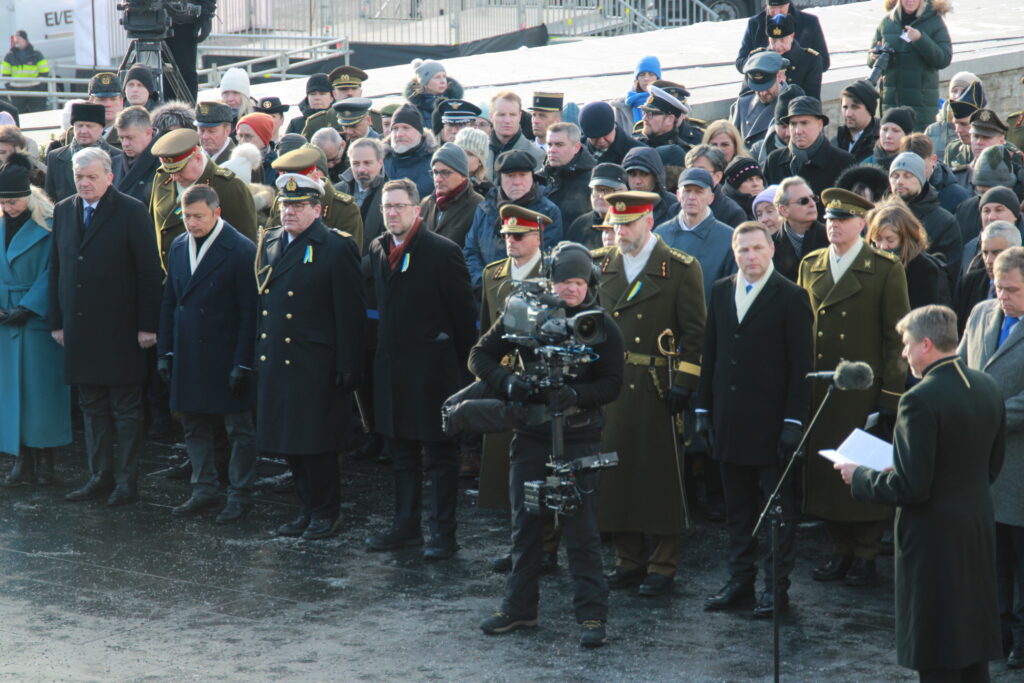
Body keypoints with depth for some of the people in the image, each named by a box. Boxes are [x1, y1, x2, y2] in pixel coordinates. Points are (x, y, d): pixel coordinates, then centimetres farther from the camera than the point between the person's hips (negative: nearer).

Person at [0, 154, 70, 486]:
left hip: (40, 320, -5)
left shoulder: (48, 228, -7)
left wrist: (27, 309, -17)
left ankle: (44, 459, 6)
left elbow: (50, 274, -10)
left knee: (42, 388, -1)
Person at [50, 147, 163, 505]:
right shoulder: (63, 211, 10)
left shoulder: (131, 211, -6)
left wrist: (147, 325, -11)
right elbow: (57, 270, 13)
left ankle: (127, 481, 8)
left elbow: (149, 272, -8)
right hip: (79, 328, 5)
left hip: (120, 329, -5)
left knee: (125, 408, 2)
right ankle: (100, 476, 19)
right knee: (92, 407, 11)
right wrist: (57, 321, 7)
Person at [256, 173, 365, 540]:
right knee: (288, 441, 11)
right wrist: (257, 353, 13)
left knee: (316, 442, -1)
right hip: (275, 363, 6)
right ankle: (309, 509, 23)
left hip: (315, 365, -6)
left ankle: (327, 511, 14)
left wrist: (348, 366, -13)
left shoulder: (338, 248, -8)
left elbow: (350, 313, -10)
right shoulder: (269, 243, 12)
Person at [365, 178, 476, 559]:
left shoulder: (443, 252, -11)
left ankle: (443, 533, 7)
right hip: (391, 368, 7)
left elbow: (464, 314, -9)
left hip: (432, 370, -7)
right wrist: (383, 350, 13)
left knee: (439, 457, 1)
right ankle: (405, 526, 25)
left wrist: (462, 366, -8)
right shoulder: (378, 250, 9)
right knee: (401, 453, 15)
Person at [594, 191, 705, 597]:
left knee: (660, 473, 0)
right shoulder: (600, 266, 11)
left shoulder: (681, 269, -2)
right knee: (616, 470, 6)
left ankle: (663, 565, 8)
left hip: (657, 391, -4)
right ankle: (628, 560, 17)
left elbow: (694, 332, -4)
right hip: (610, 388, 4)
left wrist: (682, 383, -11)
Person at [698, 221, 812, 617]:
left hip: (771, 421, -5)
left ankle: (776, 588, 9)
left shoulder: (791, 298, -6)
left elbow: (800, 365, -8)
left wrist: (794, 421, -13)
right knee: (737, 508, 12)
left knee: (777, 508, 3)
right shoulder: (721, 292, 10)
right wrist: (703, 408, 9)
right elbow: (710, 354, 13)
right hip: (729, 421, 5)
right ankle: (740, 581, 20)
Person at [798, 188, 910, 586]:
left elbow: (896, 337, -4)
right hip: (818, 390, 4)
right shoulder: (810, 266, 10)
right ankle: (840, 552, 19)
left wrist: (891, 396, -8)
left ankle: (866, 557, 13)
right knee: (823, 473, 6)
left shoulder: (886, 270, -3)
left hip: (865, 392, -4)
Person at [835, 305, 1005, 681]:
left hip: (934, 540, -8)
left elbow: (911, 488, -22)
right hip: (979, 533, 8)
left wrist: (859, 477, -7)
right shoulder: (988, 388, 3)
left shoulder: (920, 400, -22)